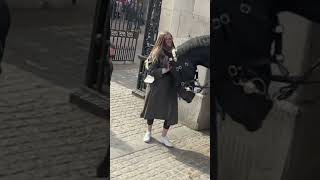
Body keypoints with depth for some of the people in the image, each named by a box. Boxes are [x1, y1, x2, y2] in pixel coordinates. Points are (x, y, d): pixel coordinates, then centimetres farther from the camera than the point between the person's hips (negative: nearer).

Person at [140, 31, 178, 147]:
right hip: (156, 87, -3)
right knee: (152, 109, 12)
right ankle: (148, 132, 34)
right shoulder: (156, 53, -8)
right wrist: (165, 70, -23)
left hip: (170, 87, 4)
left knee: (171, 112, 2)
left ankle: (163, 136, 18)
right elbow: (151, 71, -14)